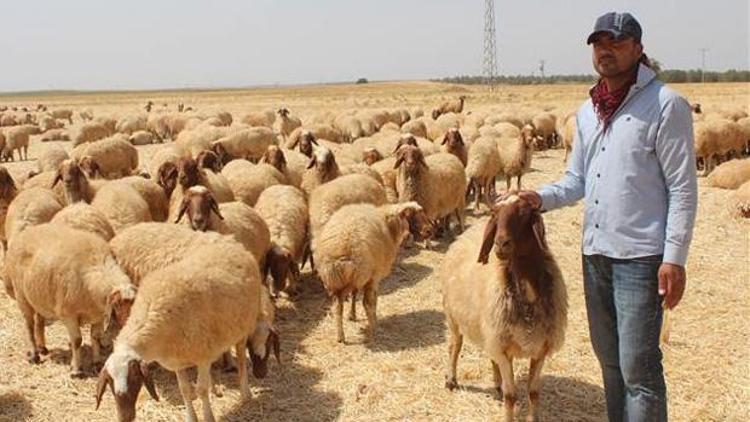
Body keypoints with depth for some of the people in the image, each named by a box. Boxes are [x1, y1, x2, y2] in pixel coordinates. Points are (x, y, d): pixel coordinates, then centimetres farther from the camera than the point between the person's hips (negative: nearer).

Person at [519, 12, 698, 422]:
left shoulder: (666, 105, -8)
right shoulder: (587, 111, 11)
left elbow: (683, 188, -10)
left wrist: (675, 258, -16)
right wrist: (541, 197, -4)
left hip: (640, 256, -7)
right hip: (594, 253, 7)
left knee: (638, 366, -2)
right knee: (608, 357, 18)